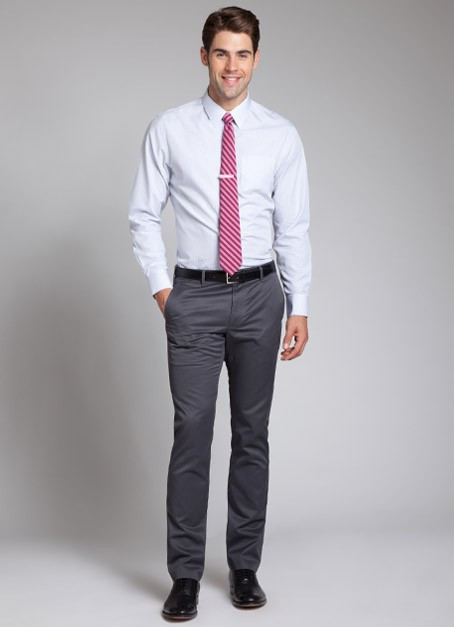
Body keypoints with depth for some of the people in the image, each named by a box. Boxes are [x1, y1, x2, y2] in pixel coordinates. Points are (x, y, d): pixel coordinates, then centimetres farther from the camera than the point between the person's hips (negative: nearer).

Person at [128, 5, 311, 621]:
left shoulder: (281, 135, 3)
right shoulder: (169, 130, 0)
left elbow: (294, 227, 3)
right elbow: (144, 215, 6)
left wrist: (300, 307, 0)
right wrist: (160, 286, -2)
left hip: (259, 297, 2)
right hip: (194, 297, -1)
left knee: (252, 432, 8)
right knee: (192, 431, -2)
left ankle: (245, 566, 22)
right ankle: (186, 574, 10)